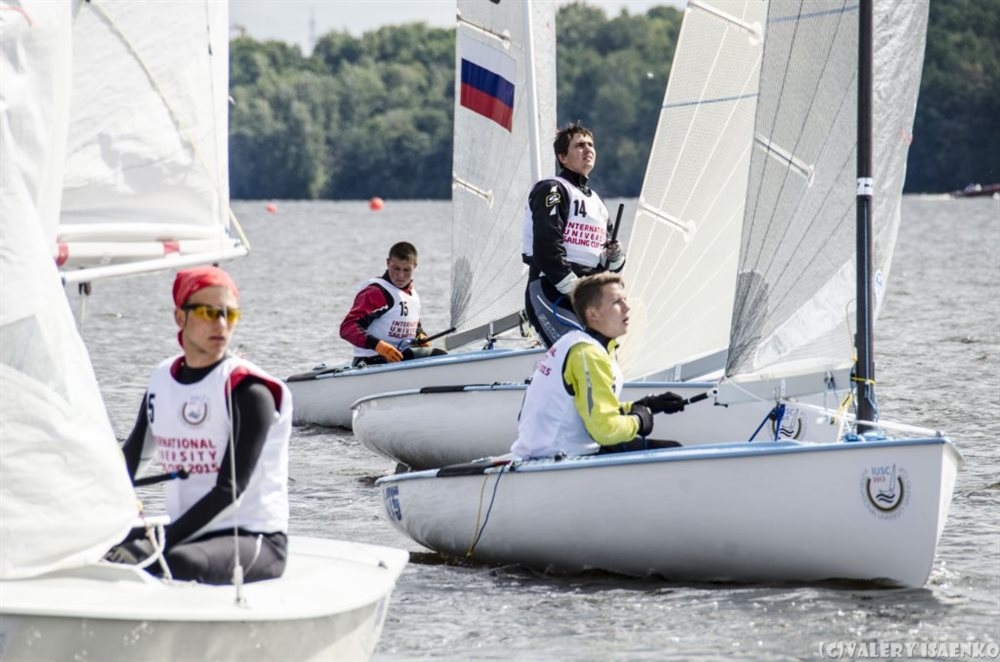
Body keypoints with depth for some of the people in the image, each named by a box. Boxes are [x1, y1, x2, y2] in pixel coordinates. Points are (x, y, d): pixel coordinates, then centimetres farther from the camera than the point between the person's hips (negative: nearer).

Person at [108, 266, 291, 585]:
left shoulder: (248, 391, -11)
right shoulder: (163, 380, 9)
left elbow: (231, 489, -18)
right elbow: (131, 455, 12)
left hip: (254, 538, -6)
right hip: (185, 536, 6)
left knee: (180, 564, -37)